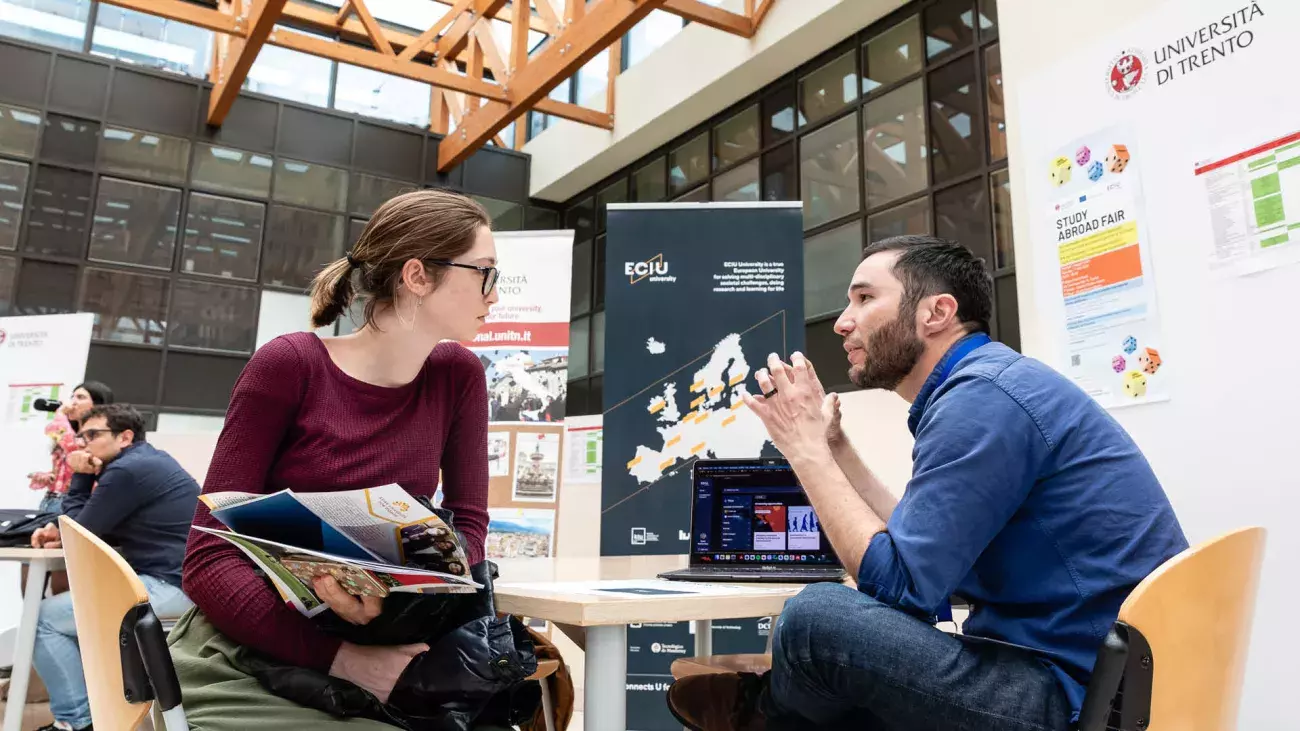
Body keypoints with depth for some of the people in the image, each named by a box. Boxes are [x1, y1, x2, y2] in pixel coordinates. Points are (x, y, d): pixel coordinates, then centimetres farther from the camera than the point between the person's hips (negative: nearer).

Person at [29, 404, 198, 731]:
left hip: (171, 585, -10)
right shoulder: (147, 459, 17)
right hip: (178, 578, 10)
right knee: (73, 600, 26)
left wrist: (80, 477, 2)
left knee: (44, 618, -3)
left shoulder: (127, 470, -14)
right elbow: (97, 529, 24)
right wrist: (62, 534, 7)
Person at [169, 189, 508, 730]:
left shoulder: (458, 376, -1)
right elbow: (209, 556, -13)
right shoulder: (287, 366, -12)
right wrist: (337, 656, -26)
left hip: (373, 652, 5)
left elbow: (467, 523, 0)